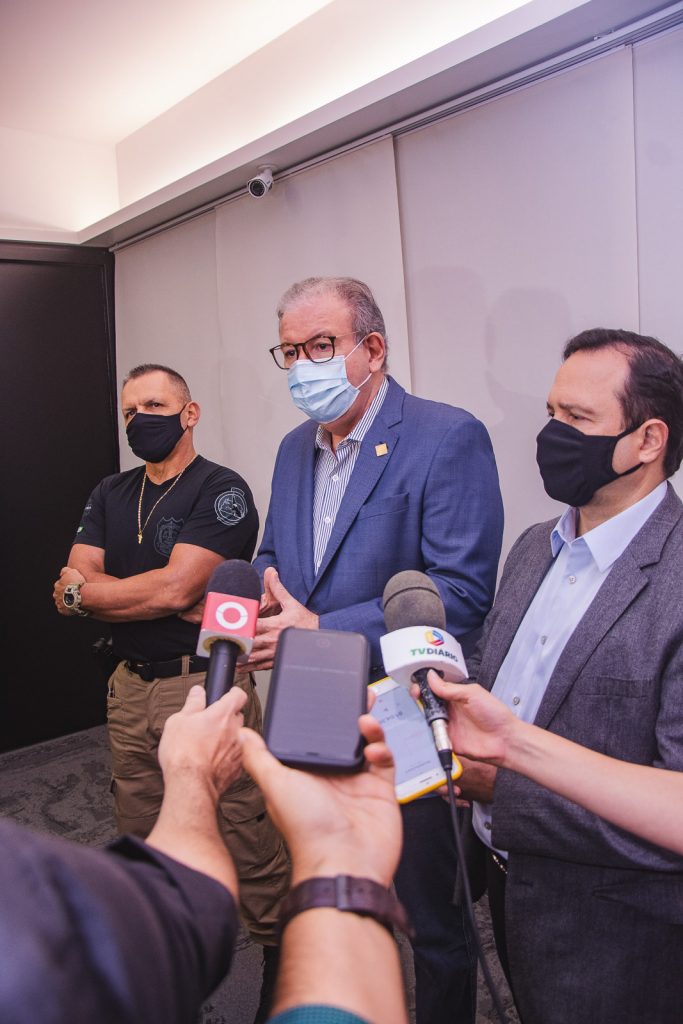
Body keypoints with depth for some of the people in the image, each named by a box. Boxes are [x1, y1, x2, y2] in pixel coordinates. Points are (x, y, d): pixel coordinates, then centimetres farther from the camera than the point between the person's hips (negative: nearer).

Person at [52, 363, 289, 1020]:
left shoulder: (221, 491, -9)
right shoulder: (110, 495, 12)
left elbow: (175, 587, -19)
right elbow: (70, 589, 2)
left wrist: (86, 589, -7)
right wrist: (156, 597, -13)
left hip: (207, 685, -6)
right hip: (130, 688, 7)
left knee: (247, 841, 0)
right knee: (141, 841, 19)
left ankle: (282, 957, 20)